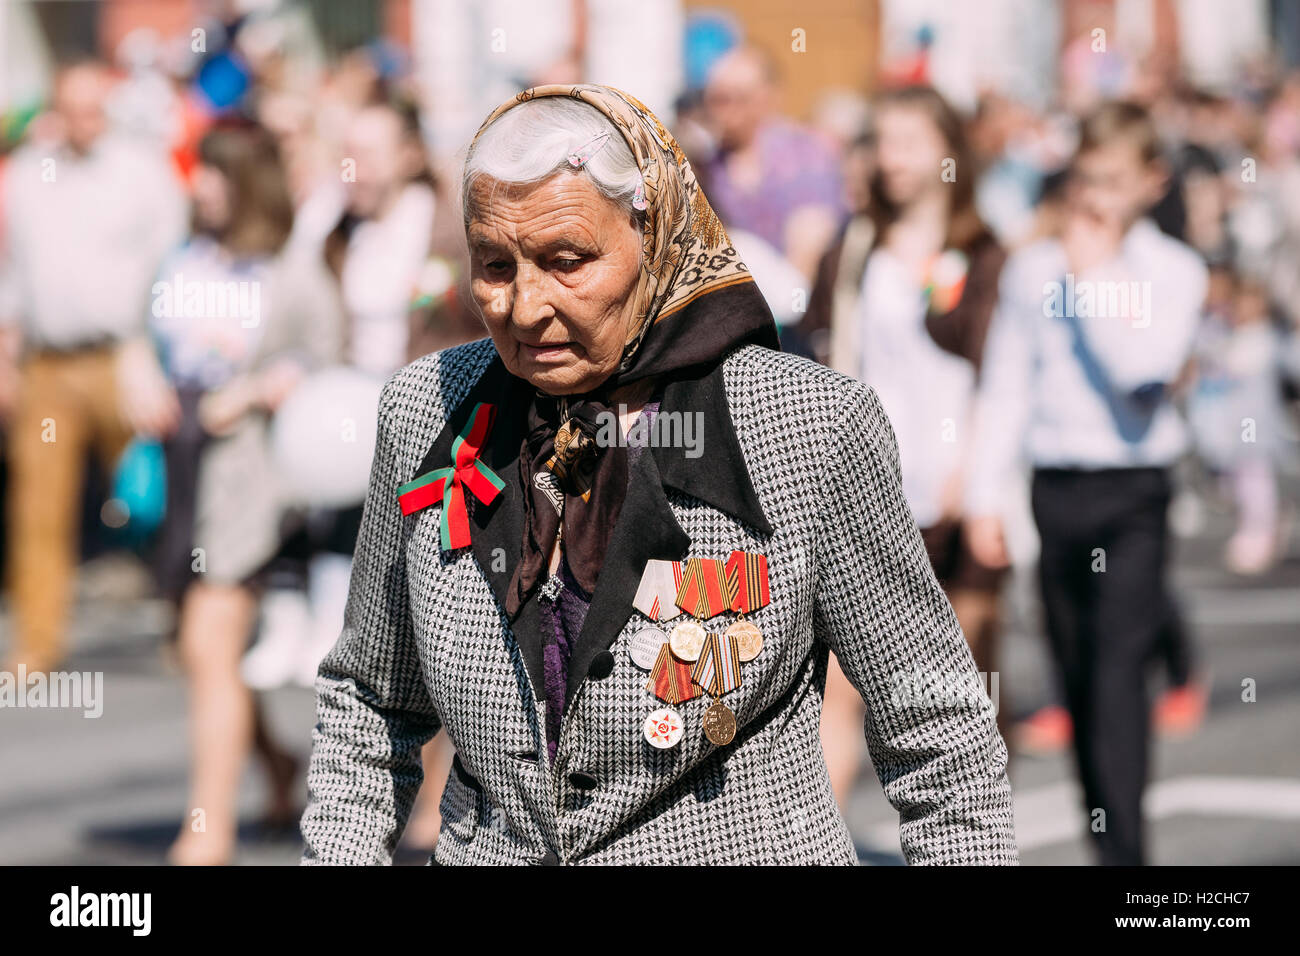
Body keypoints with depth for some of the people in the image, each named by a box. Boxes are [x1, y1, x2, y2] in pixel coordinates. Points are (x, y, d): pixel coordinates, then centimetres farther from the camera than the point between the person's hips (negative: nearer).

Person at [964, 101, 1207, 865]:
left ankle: (1124, 846, -16)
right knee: (1078, 679, 9)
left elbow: (1146, 367, -16)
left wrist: (1095, 276, -9)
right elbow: (1006, 386, 10)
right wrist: (985, 495, 6)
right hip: (1056, 486, 4)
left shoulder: (1174, 271, 0)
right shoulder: (1033, 269, 8)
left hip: (1132, 492, -4)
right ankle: (1104, 843, 19)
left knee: (1117, 667, -14)